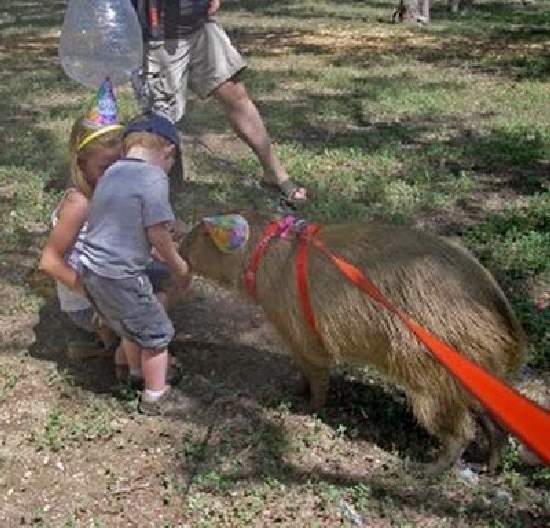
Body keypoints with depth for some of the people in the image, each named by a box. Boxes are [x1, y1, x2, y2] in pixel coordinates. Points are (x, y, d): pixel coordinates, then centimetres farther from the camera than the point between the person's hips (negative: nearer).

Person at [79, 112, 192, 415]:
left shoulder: (113, 172, 10)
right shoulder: (153, 177, -16)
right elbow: (158, 234, -15)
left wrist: (168, 258, 17)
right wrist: (180, 268, 2)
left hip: (91, 268, 9)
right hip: (119, 276, -9)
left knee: (131, 328, 29)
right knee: (156, 334, 11)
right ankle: (155, 397, 24)